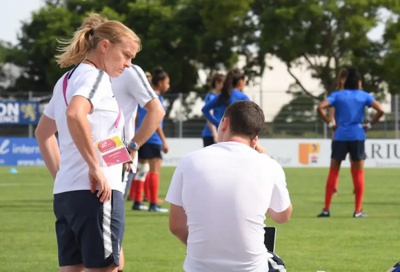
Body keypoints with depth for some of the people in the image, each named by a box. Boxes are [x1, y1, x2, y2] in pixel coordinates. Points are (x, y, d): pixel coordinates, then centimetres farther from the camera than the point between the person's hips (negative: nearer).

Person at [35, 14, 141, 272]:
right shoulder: (95, 76, -8)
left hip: (64, 193, 9)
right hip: (95, 193, -9)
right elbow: (75, 114, -29)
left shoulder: (67, 79, 19)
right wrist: (95, 167, -23)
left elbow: (43, 133, 29)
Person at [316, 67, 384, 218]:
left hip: (340, 136, 1)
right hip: (357, 136, -1)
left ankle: (326, 209, 4)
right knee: (358, 173, 7)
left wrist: (330, 123, -1)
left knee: (333, 172, 7)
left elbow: (320, 108, -10)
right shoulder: (364, 96, 4)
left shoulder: (337, 95, 5)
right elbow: (380, 110, -8)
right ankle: (358, 210, 4)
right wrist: (369, 124, 1)